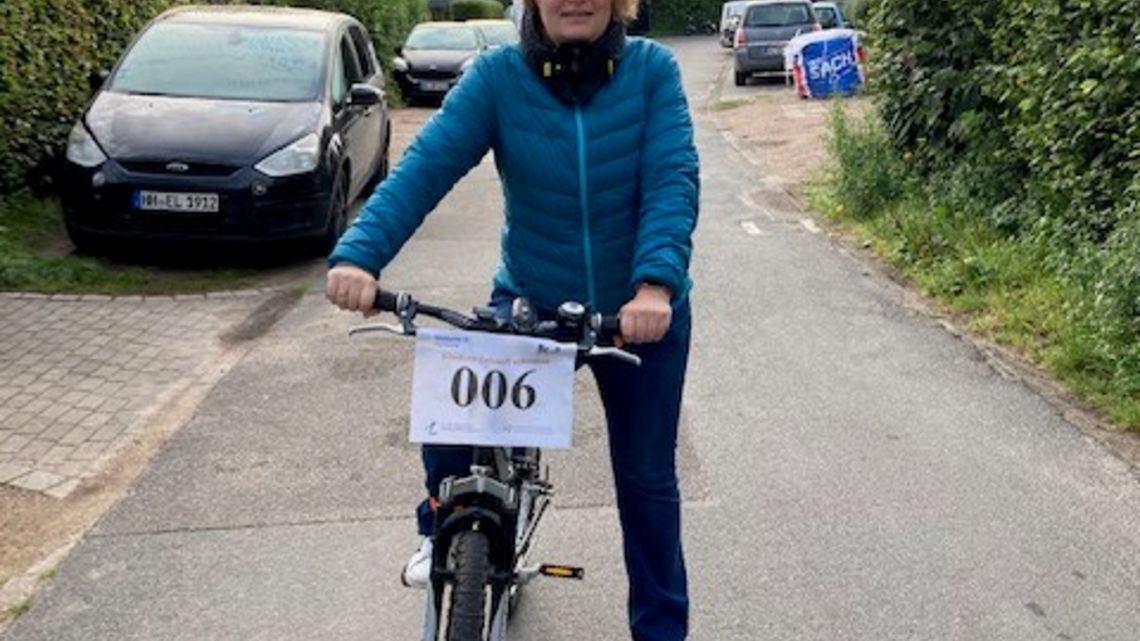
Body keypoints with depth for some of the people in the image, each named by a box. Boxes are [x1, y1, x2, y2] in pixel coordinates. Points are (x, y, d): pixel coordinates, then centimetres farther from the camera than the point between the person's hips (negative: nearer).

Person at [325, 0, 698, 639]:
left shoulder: (653, 70, -11)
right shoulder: (497, 76, -12)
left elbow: (673, 179, -21)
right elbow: (427, 165, -21)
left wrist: (656, 283, -38)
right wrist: (359, 254, -37)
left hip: (643, 311, 0)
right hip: (530, 302, 1)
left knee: (647, 475, 11)